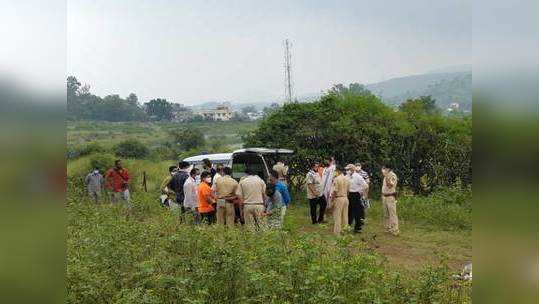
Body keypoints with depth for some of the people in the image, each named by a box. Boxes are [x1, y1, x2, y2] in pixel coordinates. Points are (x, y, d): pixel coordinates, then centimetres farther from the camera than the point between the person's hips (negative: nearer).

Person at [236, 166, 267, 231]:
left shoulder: (242, 182, 1)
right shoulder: (260, 180, 3)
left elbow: (240, 197, -1)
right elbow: (264, 194, 4)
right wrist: (263, 203, 14)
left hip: (247, 205, 0)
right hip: (259, 205, 0)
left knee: (250, 227, 4)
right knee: (261, 224, 3)